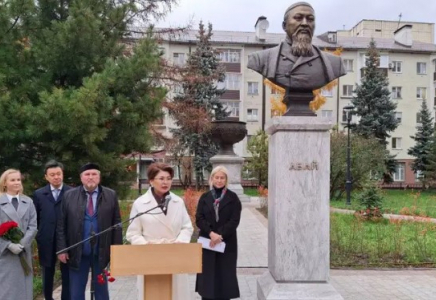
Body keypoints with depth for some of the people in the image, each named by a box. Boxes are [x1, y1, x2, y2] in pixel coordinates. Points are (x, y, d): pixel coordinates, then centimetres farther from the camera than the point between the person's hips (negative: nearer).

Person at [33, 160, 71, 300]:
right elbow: (34, 219, 8)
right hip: (46, 242, 2)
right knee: (47, 275, 16)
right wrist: (38, 236, 2)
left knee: (67, 276, 7)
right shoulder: (39, 194, 5)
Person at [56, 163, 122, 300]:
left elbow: (117, 224, 0)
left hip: (102, 253, 0)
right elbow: (61, 225, 2)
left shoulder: (111, 195, -1)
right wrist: (61, 249, -4)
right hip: (77, 253, 1)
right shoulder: (69, 195, 0)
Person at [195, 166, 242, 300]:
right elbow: (199, 219, -1)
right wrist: (211, 233, -16)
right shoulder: (204, 197, 7)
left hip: (227, 242, -1)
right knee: (207, 274, 2)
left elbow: (235, 220, -6)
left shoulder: (233, 198, 2)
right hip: (207, 241, 2)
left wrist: (220, 235, -17)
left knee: (224, 274, 1)